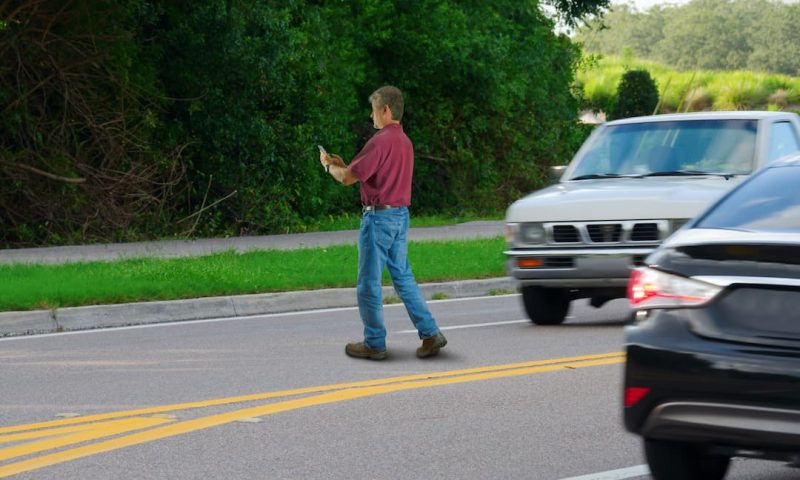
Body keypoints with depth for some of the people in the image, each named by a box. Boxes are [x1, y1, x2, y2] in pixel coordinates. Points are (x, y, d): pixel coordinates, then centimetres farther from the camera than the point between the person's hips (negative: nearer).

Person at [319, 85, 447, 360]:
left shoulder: (380, 141, -18)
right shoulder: (405, 142, 12)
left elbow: (348, 179, -17)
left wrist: (329, 166, 4)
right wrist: (343, 165, 21)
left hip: (379, 217, -9)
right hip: (401, 216, 9)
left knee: (369, 283, 1)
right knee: (403, 277, 13)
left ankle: (374, 344, 8)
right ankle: (430, 334, 8)